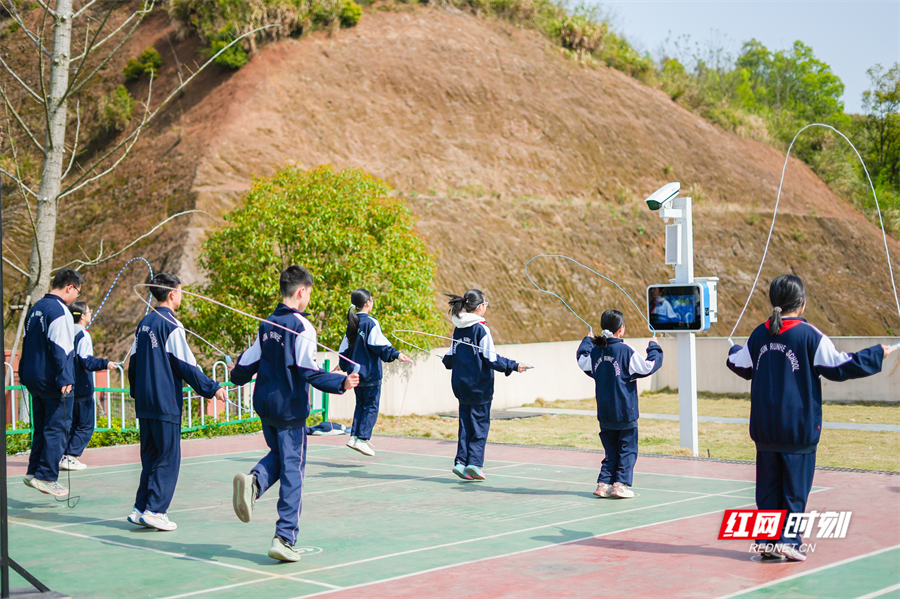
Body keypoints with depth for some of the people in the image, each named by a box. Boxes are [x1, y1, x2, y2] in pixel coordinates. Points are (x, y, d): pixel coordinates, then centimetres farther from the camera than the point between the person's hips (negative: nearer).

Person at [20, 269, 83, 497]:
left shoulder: (35, 308, 14)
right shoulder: (59, 311, -15)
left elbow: (27, 343, 20)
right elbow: (61, 348, -21)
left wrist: (24, 374, 25)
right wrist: (65, 379, -21)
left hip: (33, 380, 9)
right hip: (52, 381, -9)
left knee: (41, 428, 16)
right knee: (57, 429, -3)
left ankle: (33, 472, 18)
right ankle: (46, 477, -4)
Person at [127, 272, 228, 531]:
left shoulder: (144, 324, 12)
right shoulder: (171, 325, -11)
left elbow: (133, 362, 17)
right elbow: (186, 366, -13)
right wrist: (212, 388, -8)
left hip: (144, 403, 8)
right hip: (166, 403, -8)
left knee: (150, 456, 13)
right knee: (168, 458, -2)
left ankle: (141, 509, 12)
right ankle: (154, 510, -5)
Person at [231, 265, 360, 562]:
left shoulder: (267, 325, 9)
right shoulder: (302, 327, -12)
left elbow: (248, 364, 15)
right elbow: (308, 371, -21)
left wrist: (236, 376, 35)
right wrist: (341, 383, -27)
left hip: (264, 404, 7)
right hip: (290, 407, -7)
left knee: (279, 454, 24)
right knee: (292, 470, -1)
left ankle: (253, 481, -8)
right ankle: (285, 539, -2)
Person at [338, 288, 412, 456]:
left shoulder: (352, 323, 10)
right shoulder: (371, 323, -12)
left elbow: (345, 347, 16)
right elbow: (380, 346, -21)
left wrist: (343, 365, 30)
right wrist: (396, 355, -26)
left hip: (355, 372, 7)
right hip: (370, 373, -7)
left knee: (361, 404, 16)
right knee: (371, 406, -1)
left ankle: (354, 436, 10)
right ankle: (362, 439, -8)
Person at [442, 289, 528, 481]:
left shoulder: (458, 328, 6)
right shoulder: (481, 328, -14)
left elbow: (451, 356, 13)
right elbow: (491, 359, -16)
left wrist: (446, 361, 35)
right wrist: (514, 366, -10)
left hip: (460, 384, 6)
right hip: (479, 385, -6)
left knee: (465, 423, 12)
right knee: (480, 423, 2)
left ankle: (461, 461, 5)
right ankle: (474, 463, -4)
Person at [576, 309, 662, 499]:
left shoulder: (595, 350, 1)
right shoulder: (626, 351, -14)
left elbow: (581, 360, 20)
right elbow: (649, 366, -13)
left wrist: (587, 340, 33)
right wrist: (654, 347, 2)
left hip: (604, 413, 5)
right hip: (625, 411, -5)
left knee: (611, 450, 15)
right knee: (628, 449, 5)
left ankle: (604, 484, 9)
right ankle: (621, 484, -1)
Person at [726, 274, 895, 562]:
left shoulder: (759, 335, 3)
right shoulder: (810, 335, -11)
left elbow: (739, 366, 17)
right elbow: (840, 366, -7)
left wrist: (734, 350, 41)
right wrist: (877, 355, 5)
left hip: (764, 428, 4)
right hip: (798, 428, -4)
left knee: (768, 485, 10)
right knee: (795, 487, 4)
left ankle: (767, 541, 12)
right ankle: (788, 541, 3)